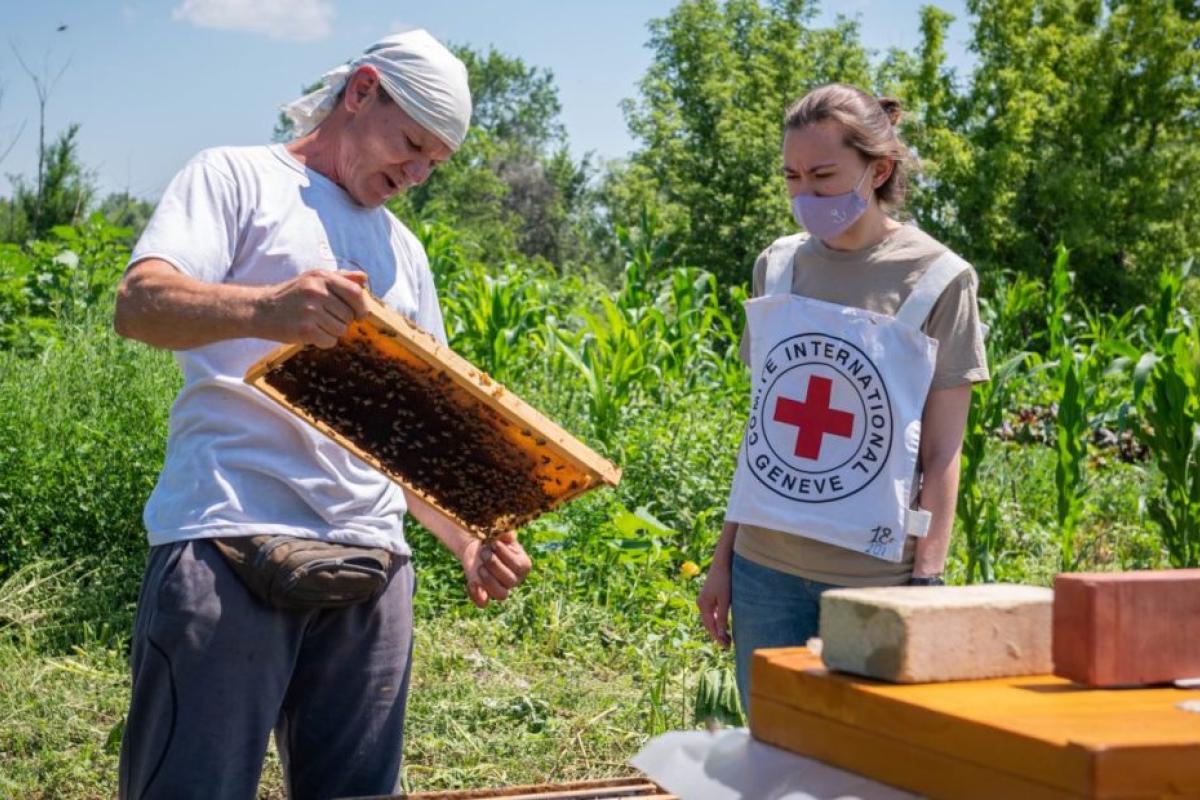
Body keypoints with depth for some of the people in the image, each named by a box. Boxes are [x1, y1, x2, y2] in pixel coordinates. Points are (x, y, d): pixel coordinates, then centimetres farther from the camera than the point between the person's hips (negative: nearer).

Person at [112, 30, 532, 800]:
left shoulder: (404, 252, 24)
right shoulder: (238, 177, 6)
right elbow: (140, 303, -12)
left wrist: (468, 537, 7)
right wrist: (265, 308, -33)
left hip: (371, 562, 6)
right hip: (231, 543, -6)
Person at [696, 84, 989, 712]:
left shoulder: (938, 281, -5)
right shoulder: (776, 267, 7)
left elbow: (941, 455, -5)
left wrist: (924, 584, -9)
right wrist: (724, 556, 12)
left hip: (875, 576, -4)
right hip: (765, 567, 4)